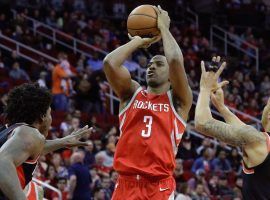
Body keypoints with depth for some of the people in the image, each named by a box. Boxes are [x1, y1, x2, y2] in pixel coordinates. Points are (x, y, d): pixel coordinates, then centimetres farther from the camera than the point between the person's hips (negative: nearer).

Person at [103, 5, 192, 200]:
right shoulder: (132, 93, 15)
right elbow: (110, 62, -1)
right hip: (127, 183, 3)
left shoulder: (178, 100, 7)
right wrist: (139, 40, 12)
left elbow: (176, 60, -10)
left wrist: (163, 28, 5)